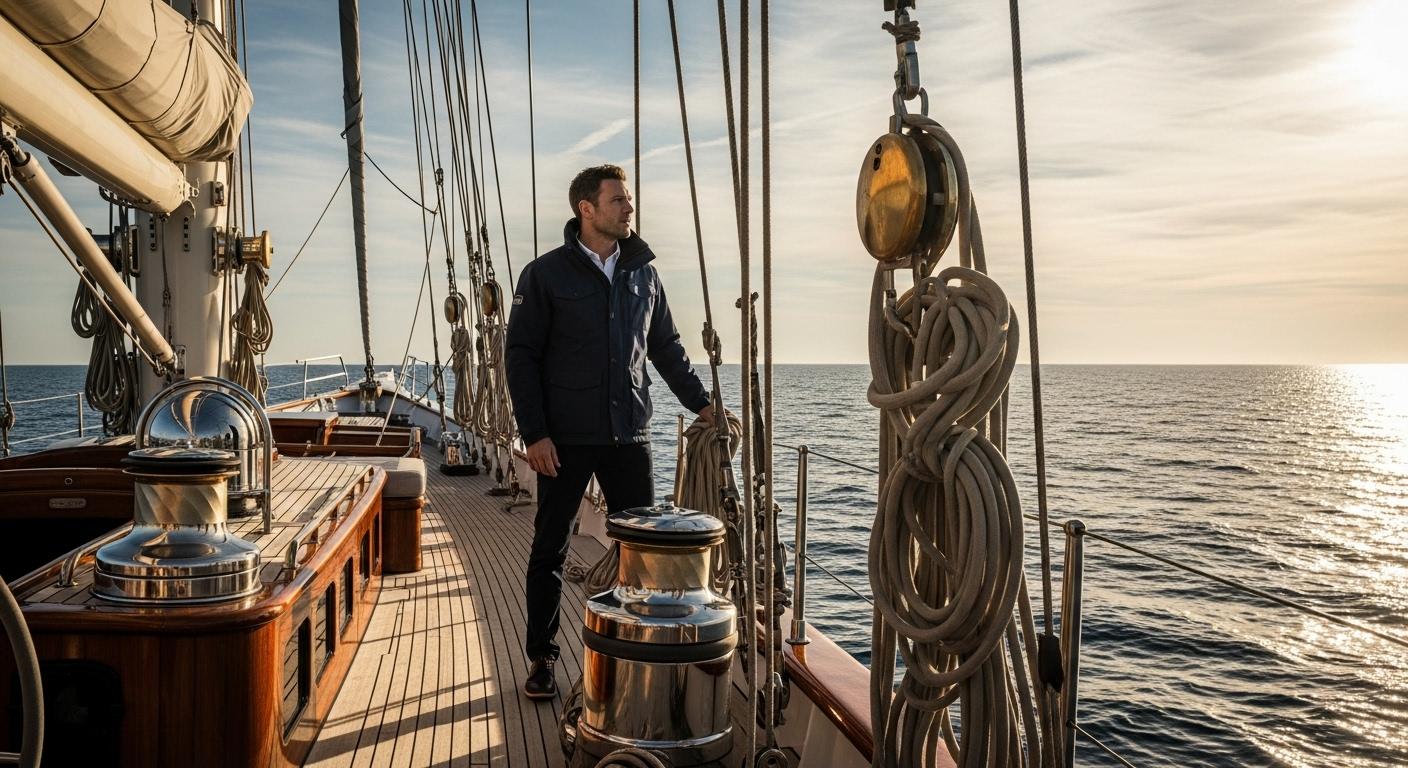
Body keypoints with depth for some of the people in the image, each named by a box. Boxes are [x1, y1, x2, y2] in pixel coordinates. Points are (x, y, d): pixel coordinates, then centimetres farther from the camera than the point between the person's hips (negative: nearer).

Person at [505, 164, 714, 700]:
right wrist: (534, 433, -11)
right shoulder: (546, 274, -2)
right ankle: (542, 659, 19)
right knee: (550, 548, 6)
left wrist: (700, 403, 12)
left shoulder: (643, 274, 10)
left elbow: (667, 347, 19)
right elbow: (521, 357, -4)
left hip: (629, 435, 4)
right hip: (565, 437, -3)